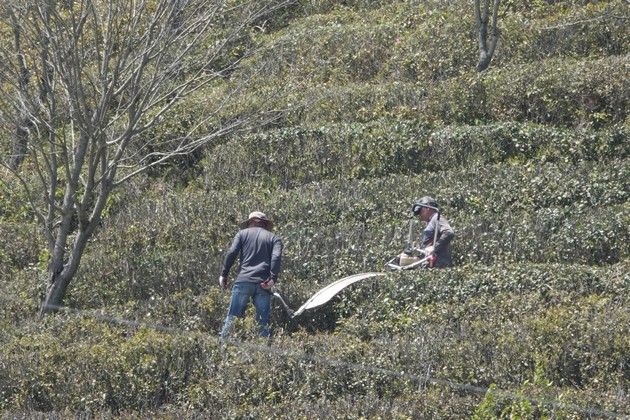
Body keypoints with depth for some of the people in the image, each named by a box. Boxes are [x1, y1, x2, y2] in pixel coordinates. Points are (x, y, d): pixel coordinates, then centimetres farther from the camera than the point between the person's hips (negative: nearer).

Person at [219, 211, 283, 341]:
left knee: (232, 317, 1)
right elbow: (276, 257, -3)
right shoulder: (274, 238, 15)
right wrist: (273, 279, -11)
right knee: (263, 321, 4)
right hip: (263, 284, 1)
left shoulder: (243, 233, 15)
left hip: (243, 281, -1)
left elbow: (231, 253, 2)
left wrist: (224, 274, 4)